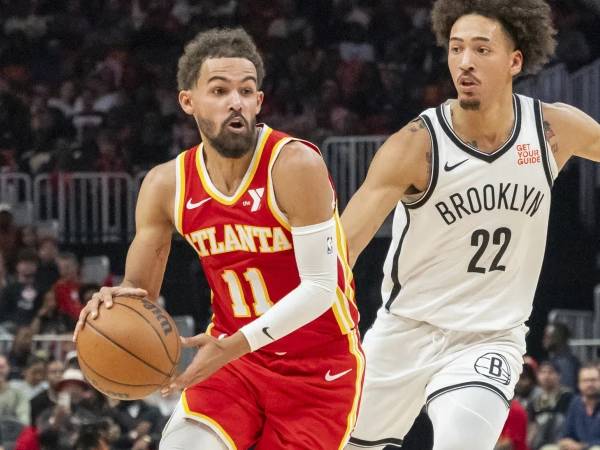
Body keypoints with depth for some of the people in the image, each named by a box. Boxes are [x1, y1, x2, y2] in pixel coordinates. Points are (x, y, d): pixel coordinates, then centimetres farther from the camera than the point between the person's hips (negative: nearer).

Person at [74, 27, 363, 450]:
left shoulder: (295, 165, -20)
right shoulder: (166, 185, -4)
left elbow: (319, 287, -21)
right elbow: (140, 290, 5)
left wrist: (232, 347, -29)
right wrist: (115, 300, -21)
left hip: (317, 367, -3)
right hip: (232, 357, 3)